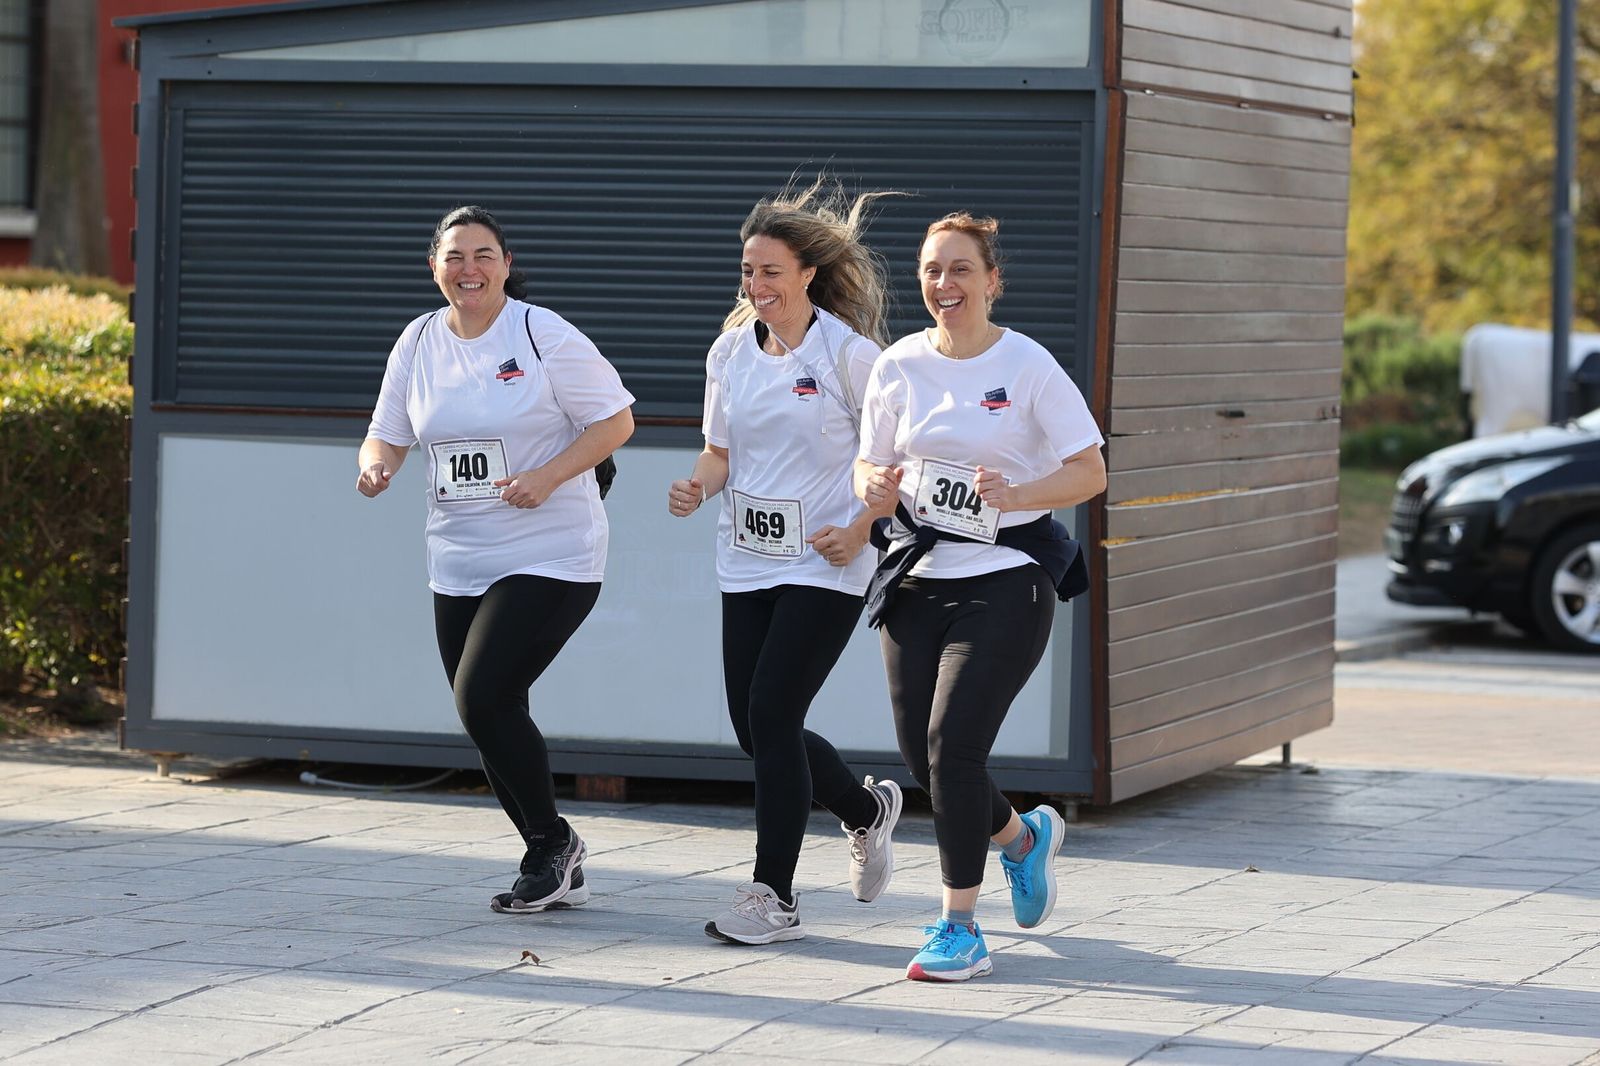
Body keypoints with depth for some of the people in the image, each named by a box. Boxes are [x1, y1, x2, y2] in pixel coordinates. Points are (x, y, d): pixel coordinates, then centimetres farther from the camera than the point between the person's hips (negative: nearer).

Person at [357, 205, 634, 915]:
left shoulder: (545, 336, -8)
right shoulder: (420, 342, 8)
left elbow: (616, 421, -6)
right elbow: (389, 432, 15)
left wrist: (547, 477, -18)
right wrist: (376, 465, -8)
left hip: (549, 558, -6)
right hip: (458, 564, 6)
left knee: (483, 698, -17)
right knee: (489, 720, 7)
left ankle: (552, 841, 3)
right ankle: (556, 867, 22)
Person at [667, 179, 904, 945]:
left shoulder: (848, 352, -10)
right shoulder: (731, 351, 6)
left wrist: (860, 529, -14)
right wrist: (699, 487, -6)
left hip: (824, 566, -6)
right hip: (746, 562, 6)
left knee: (771, 715, -13)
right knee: (754, 727, 5)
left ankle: (774, 896, -5)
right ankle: (868, 810, 34)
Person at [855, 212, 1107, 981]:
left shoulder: (1028, 366, -6)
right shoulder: (899, 366, 6)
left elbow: (1090, 471, -5)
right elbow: (870, 464, 13)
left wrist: (1018, 495, -22)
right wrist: (875, 485, -11)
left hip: (1005, 579, -5)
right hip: (918, 578, 5)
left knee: (953, 742, -15)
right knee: (921, 754, 4)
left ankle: (960, 929, -4)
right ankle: (1022, 836, 37)